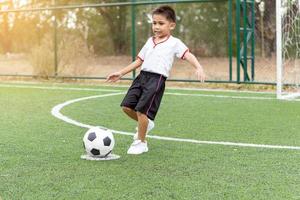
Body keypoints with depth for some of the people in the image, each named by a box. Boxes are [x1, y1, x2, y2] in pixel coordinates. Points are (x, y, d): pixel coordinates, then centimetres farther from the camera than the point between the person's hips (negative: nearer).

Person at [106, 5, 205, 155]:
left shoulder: (174, 43, 1)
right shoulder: (150, 41, 20)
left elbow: (188, 55, -12)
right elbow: (139, 61, 25)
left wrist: (198, 68, -31)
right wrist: (120, 73, 23)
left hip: (157, 79, -7)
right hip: (142, 76, 7)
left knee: (141, 110, -11)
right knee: (127, 106, 0)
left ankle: (141, 143, 10)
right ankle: (146, 123, 28)